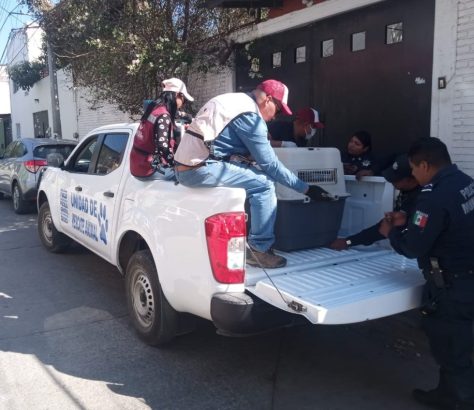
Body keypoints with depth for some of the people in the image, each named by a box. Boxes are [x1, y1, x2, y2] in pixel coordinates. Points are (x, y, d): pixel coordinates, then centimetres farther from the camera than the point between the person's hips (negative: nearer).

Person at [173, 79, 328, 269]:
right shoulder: (249, 115, -11)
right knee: (264, 183, -8)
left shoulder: (235, 102, 19)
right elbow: (270, 164, -10)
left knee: (255, 176, 20)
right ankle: (260, 250, 1)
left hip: (187, 165, 10)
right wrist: (305, 188, -3)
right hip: (200, 169, -10)